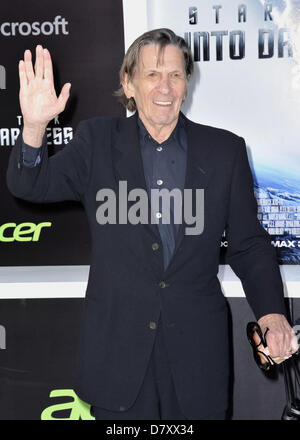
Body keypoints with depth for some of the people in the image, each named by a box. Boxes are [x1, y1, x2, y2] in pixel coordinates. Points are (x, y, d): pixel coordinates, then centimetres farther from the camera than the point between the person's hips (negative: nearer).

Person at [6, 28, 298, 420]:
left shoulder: (225, 150, 3)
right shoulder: (98, 140, 3)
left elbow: (249, 244, 5)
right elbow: (30, 185, -5)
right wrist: (34, 127, -24)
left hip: (196, 345, 1)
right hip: (118, 348, 0)